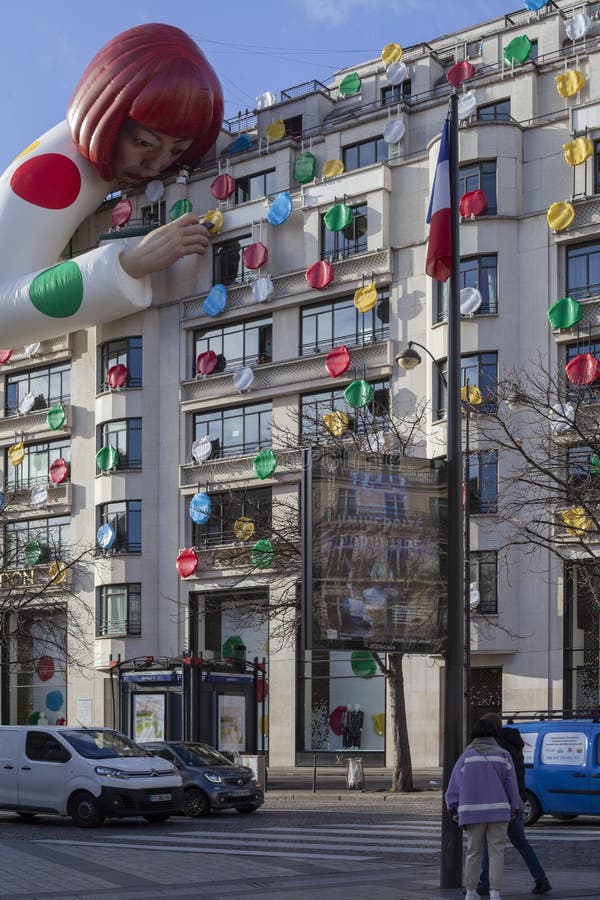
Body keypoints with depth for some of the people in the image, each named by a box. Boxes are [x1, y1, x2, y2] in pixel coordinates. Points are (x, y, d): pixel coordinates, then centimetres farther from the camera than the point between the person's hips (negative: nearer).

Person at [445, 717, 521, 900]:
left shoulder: (466, 757, 5)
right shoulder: (503, 756, 5)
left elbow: (454, 785, -1)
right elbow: (512, 785, 3)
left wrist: (454, 809, 2)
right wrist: (514, 809, 11)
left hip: (473, 812, 1)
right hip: (498, 810, -1)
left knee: (473, 852, 12)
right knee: (496, 852, 1)